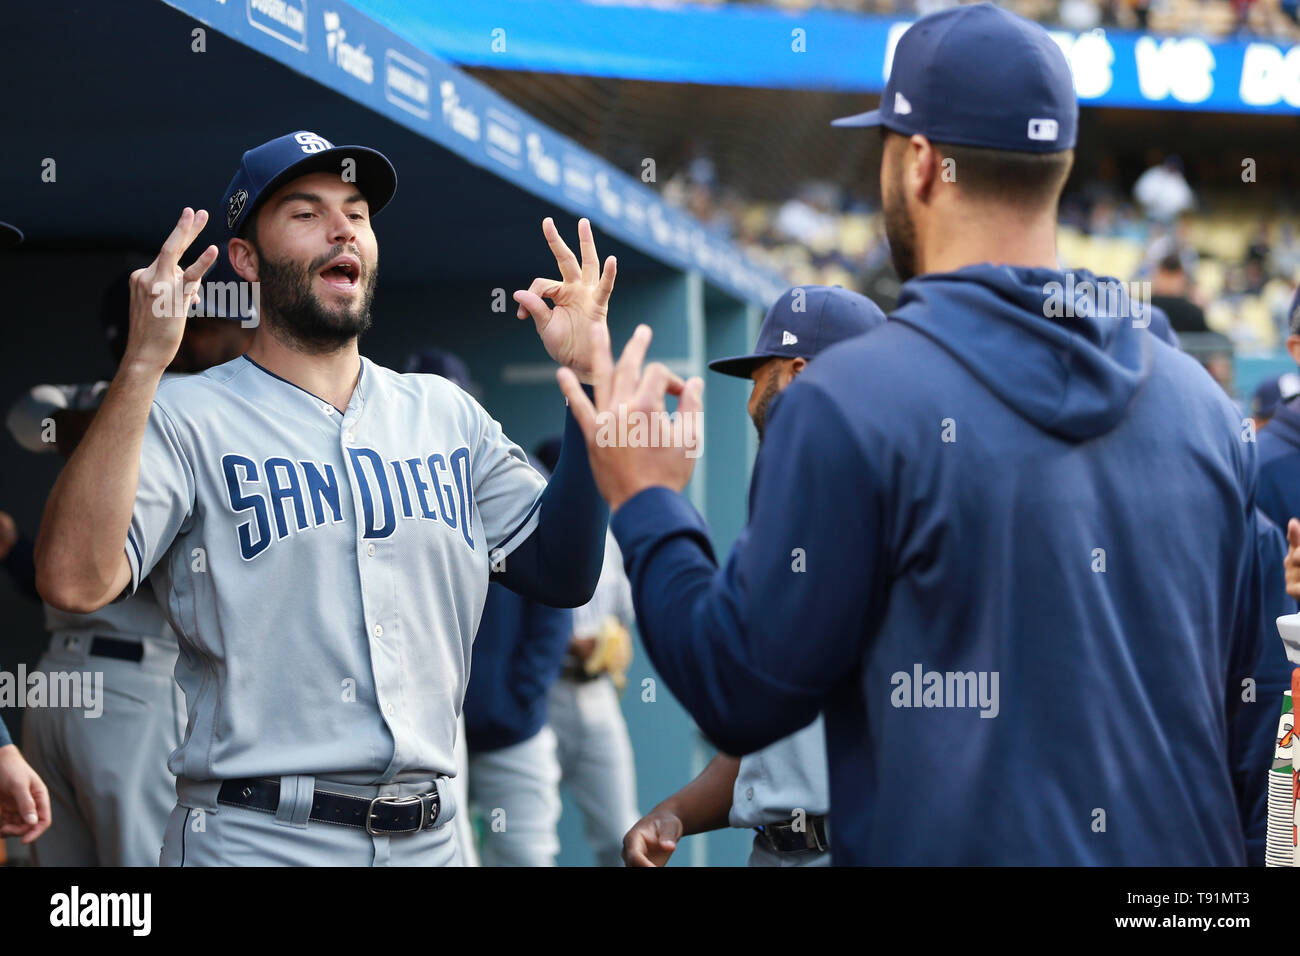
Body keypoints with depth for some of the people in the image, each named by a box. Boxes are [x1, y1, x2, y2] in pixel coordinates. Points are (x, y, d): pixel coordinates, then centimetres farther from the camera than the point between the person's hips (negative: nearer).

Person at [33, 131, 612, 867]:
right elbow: (74, 579, -19)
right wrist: (144, 365, -26)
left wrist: (589, 383, -1)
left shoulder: (445, 414, 13)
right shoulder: (188, 418, -4)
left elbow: (564, 574, 7)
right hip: (255, 835, -5)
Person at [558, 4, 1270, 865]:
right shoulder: (1202, 403, 3)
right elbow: (1243, 698, 9)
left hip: (950, 842, -5)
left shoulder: (847, 401, -13)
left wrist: (646, 505, 4)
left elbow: (744, 701, -9)